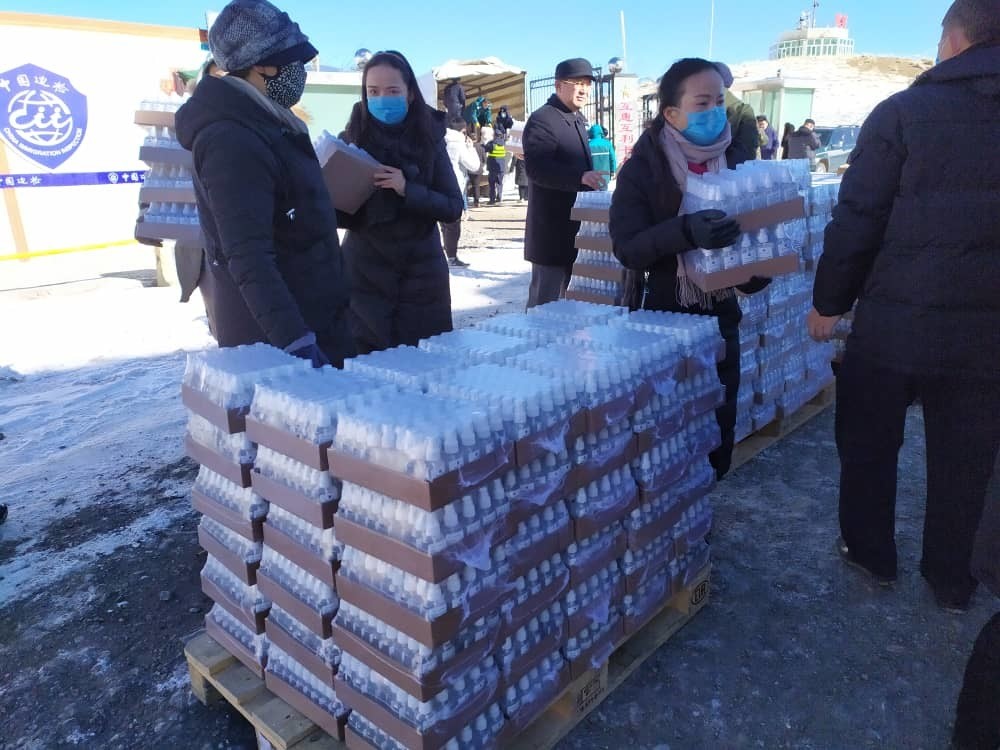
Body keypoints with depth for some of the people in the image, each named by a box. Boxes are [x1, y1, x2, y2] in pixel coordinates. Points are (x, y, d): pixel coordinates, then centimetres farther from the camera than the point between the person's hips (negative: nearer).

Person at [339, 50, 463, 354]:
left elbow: (453, 208, -5)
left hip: (421, 275, 1)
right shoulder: (352, 140, -3)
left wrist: (407, 189, -20)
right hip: (365, 275, 0)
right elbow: (339, 215, 0)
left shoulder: (429, 139, -2)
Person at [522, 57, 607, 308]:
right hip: (553, 229, -9)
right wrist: (580, 177, -34)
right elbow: (536, 167, -26)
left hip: (577, 226, 9)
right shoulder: (542, 120, -12)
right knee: (546, 299, -4)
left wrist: (593, 179, 20)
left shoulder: (578, 119, 19)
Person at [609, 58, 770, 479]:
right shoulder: (644, 166, -8)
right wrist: (685, 230, -33)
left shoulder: (735, 160, 5)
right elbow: (627, 247, -17)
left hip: (720, 313, 4)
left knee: (720, 422, 12)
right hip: (664, 315, -4)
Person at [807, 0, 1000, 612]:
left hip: (896, 318, -3)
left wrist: (829, 301, 2)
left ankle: (871, 553, 31)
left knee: (869, 443, 16)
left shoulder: (905, 111, -6)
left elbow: (857, 220, -9)